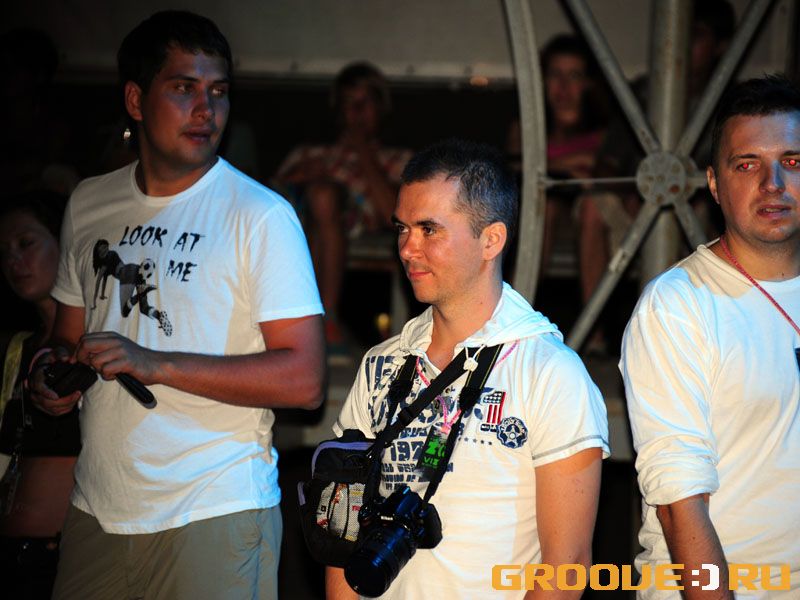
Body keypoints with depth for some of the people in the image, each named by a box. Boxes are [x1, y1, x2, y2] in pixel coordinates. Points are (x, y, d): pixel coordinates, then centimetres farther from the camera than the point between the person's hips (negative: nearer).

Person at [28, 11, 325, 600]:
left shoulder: (261, 215, -8)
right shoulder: (90, 204, 10)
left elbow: (304, 380, -14)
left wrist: (156, 365, -21)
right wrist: (53, 372, -3)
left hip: (213, 514, -5)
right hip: (97, 508, 5)